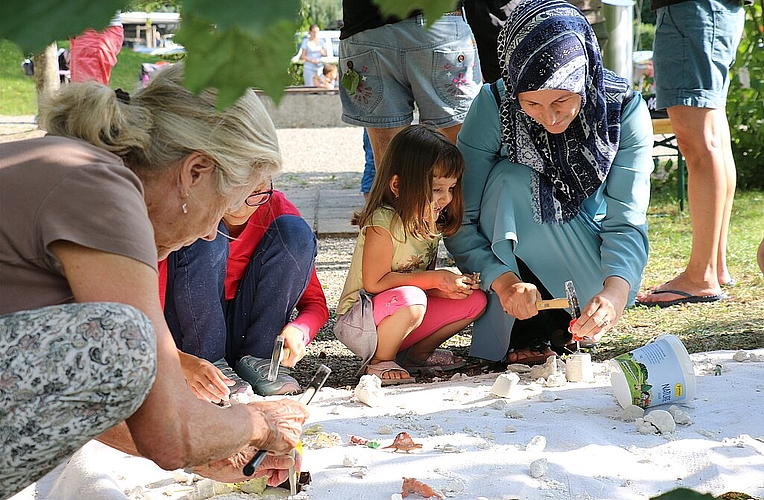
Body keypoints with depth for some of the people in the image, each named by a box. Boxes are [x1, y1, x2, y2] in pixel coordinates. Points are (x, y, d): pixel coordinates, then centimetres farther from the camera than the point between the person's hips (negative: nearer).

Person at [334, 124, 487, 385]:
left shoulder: (431, 223, 4)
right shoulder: (382, 223, -22)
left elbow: (424, 283, 9)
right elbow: (375, 283, -25)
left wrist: (448, 288, -15)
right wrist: (435, 279, -24)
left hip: (405, 317, 8)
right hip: (359, 321, -8)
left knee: (475, 299, -2)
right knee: (411, 299, -38)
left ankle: (419, 352, 12)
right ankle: (379, 361, -11)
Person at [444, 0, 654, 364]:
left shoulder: (625, 111, -22)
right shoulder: (493, 107, -24)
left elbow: (626, 223, -25)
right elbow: (460, 222, -23)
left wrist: (615, 293, -44)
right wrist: (503, 280, -40)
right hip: (506, 248, 0)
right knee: (511, 179, -32)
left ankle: (561, 322, 3)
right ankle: (521, 332, -17)